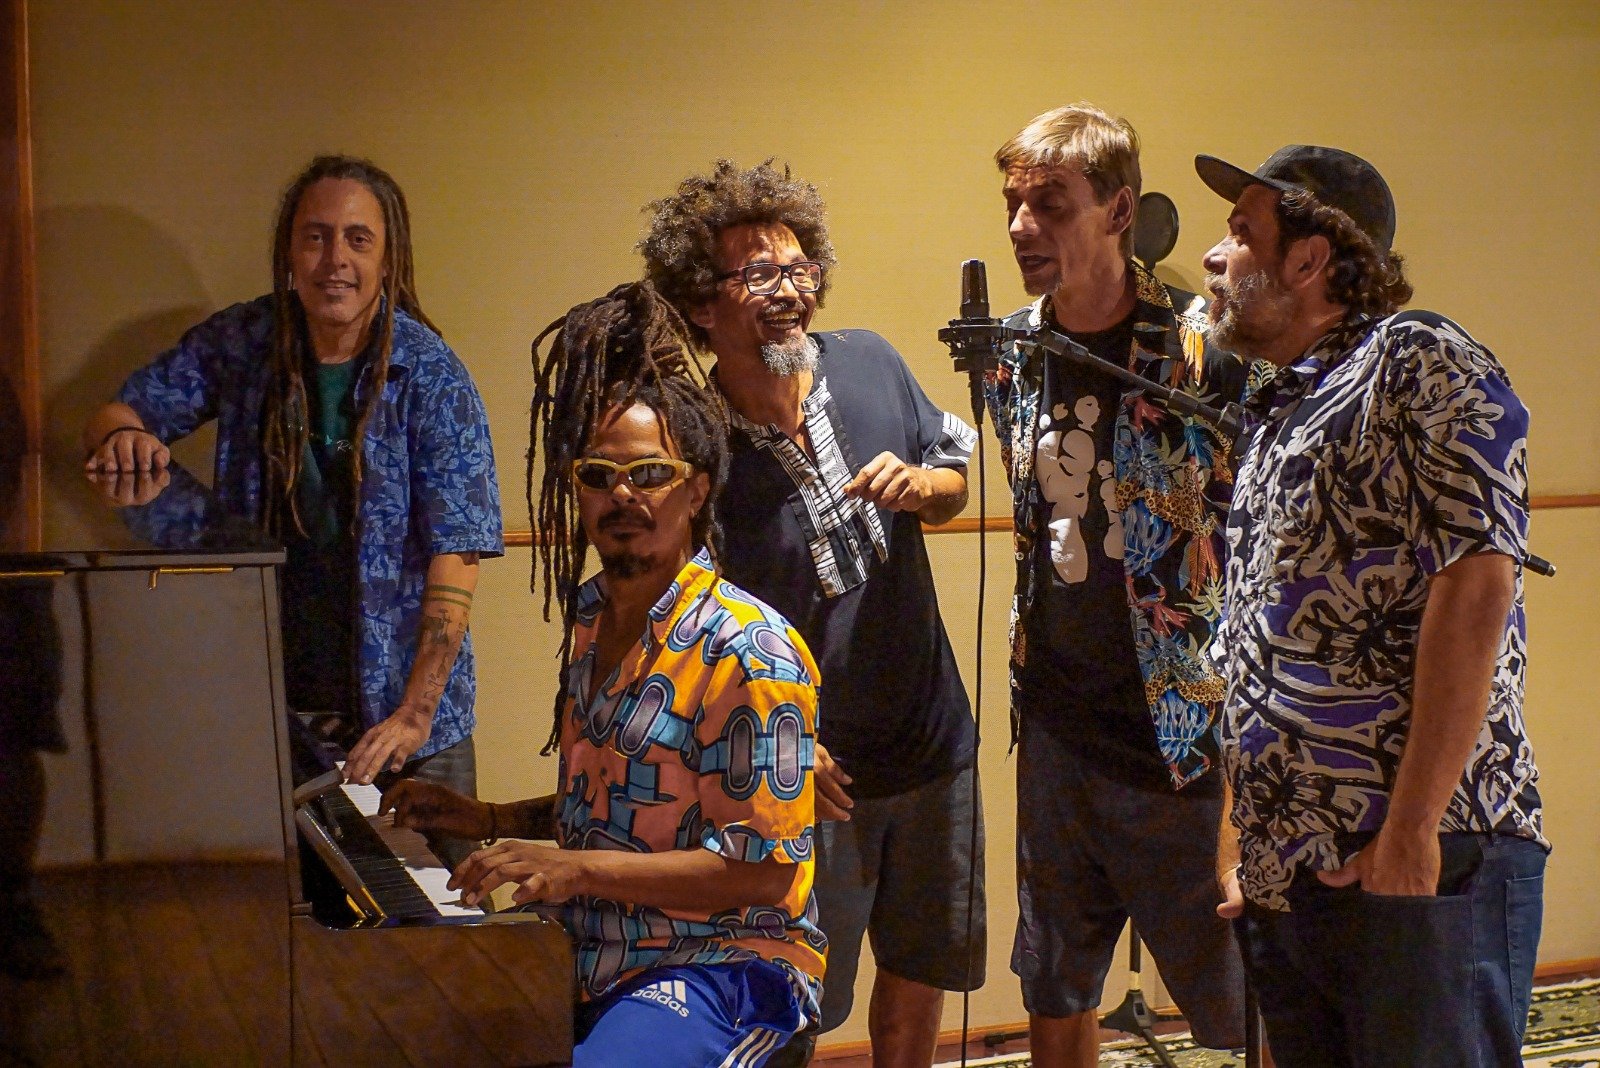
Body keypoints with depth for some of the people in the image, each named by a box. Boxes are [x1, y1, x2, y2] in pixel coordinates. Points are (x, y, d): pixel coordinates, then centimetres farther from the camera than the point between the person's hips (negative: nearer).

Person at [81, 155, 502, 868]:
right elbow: (116, 413, 7)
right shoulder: (242, 343, -1)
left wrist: (415, 713, -23)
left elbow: (455, 561, -16)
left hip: (399, 691, -2)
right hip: (267, 694, 3)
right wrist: (124, 435, -18)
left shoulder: (432, 377, -12)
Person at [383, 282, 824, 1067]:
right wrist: (492, 823, 9)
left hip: (721, 967, -7)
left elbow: (763, 869, -19)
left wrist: (581, 869, -23)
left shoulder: (749, 651, -17)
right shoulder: (589, 619, 10)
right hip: (595, 962, 8)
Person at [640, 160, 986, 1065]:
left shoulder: (870, 364, -5)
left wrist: (919, 484, -13)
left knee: (923, 969, 22)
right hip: (810, 771, -4)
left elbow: (957, 479, 10)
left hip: (933, 744, 5)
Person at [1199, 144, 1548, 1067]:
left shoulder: (1420, 361, -5)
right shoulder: (1281, 416, 20)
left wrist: (1412, 832, -20)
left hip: (1422, 867, -8)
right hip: (1288, 878, 8)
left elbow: (1476, 585, -16)